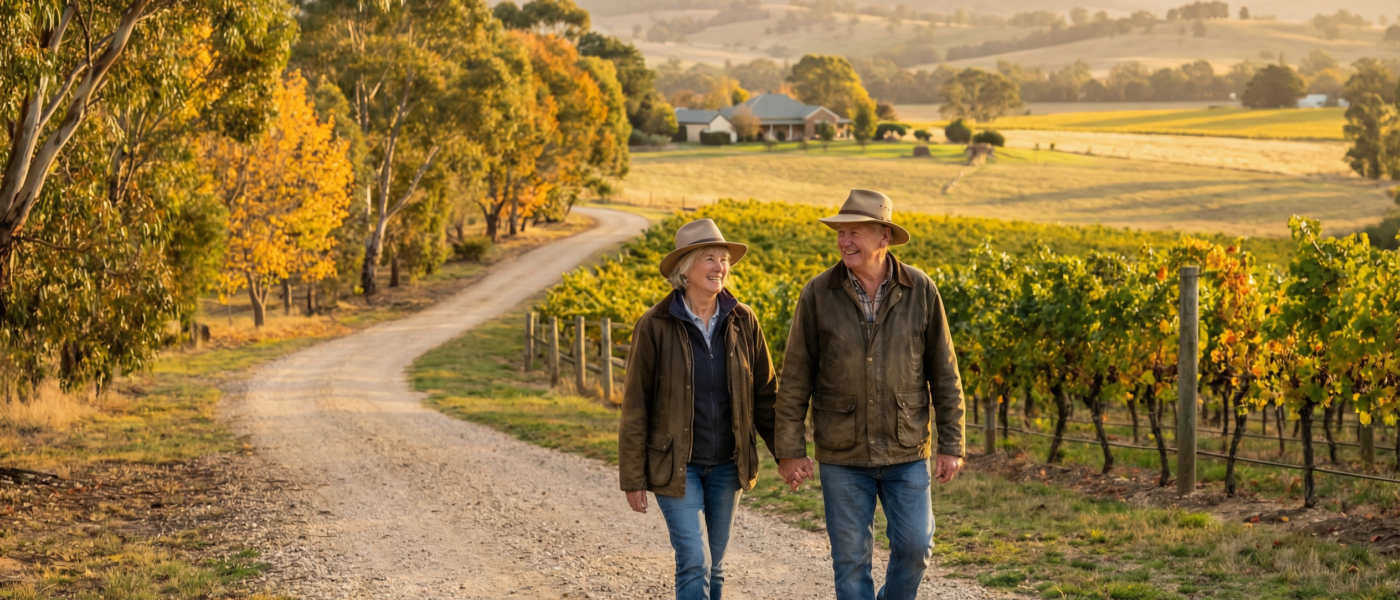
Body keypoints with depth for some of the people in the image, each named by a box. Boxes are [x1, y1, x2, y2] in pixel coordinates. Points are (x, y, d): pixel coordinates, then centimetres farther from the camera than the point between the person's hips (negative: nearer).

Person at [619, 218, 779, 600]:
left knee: (713, 566, 12)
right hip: (675, 465, -4)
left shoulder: (742, 321, -2)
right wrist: (633, 478, -6)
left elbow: (764, 394, 7)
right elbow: (635, 406, -6)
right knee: (695, 564, -11)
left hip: (726, 465, 4)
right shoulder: (655, 327, -11)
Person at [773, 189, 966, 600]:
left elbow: (944, 374, 3)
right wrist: (789, 450, -3)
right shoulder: (818, 295, -5)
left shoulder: (920, 291, -3)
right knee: (850, 559, 5)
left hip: (906, 451, 1)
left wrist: (951, 444, 1)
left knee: (914, 547, 2)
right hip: (843, 456, 0)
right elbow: (795, 380, -1)